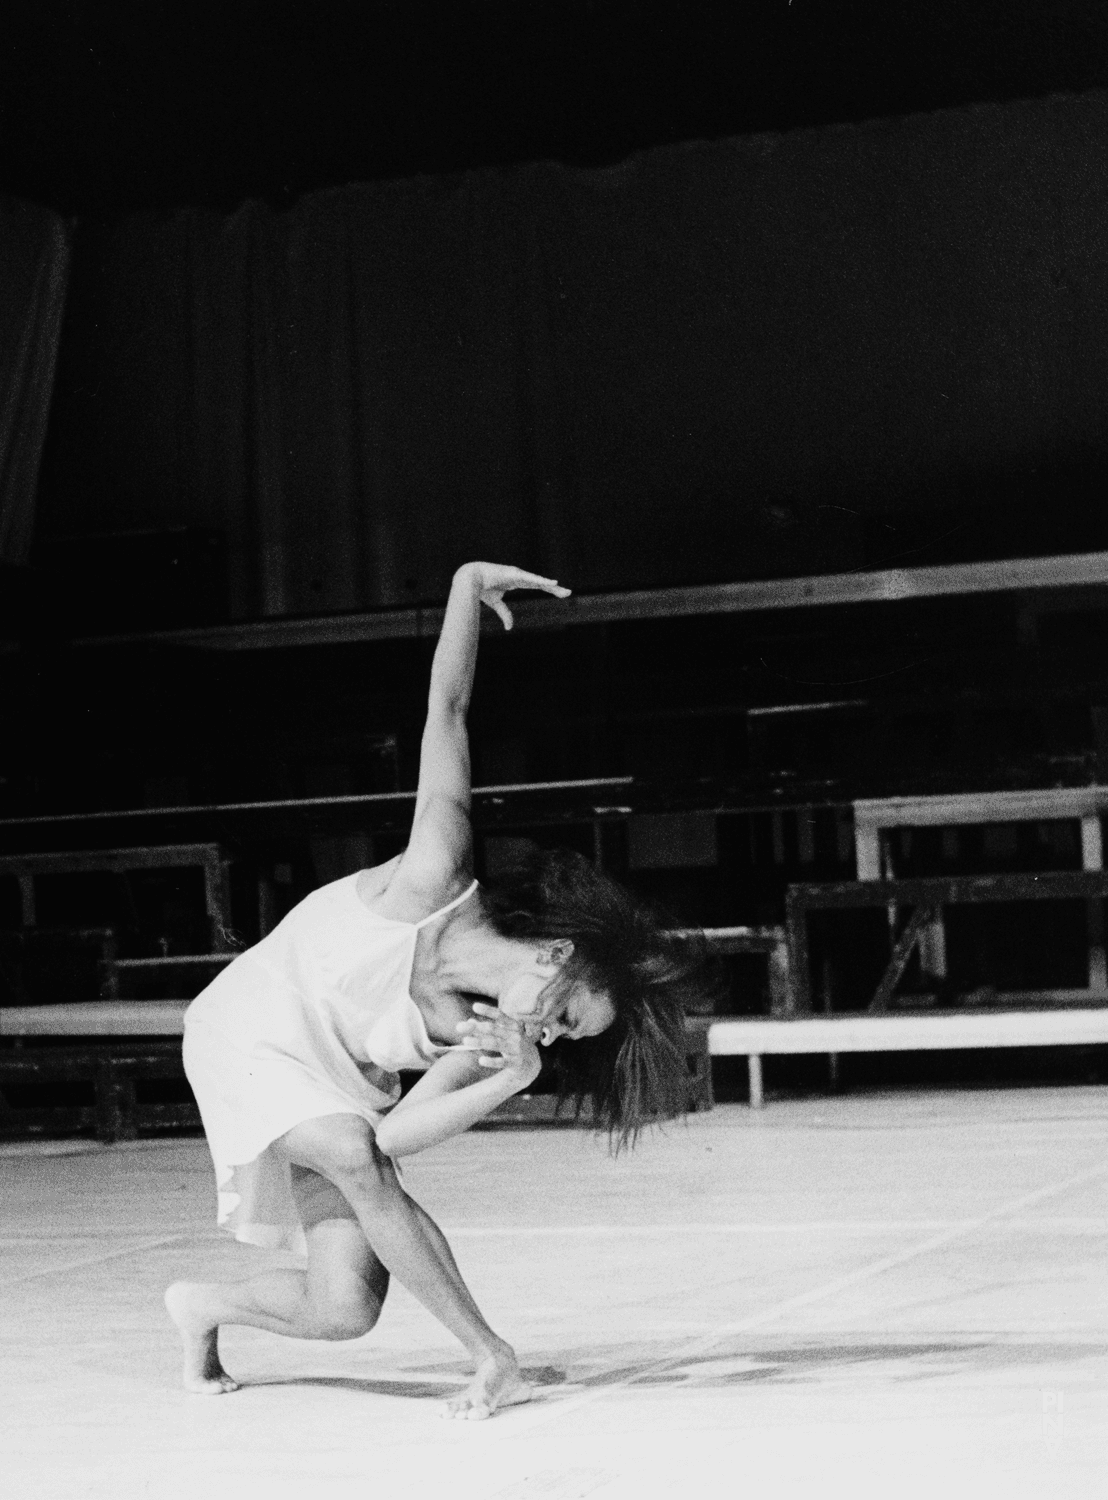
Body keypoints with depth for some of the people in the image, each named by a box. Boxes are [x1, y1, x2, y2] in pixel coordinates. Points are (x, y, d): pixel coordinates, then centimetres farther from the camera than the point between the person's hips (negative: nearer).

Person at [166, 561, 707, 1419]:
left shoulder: (479, 1038, -14)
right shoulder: (434, 882, -27)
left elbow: (396, 1135, -22)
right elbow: (446, 711, -25)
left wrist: (515, 1078, -33)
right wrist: (467, 589, -29)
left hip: (334, 1078, 5)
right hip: (251, 1031, -5)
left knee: (345, 1311, -9)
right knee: (351, 1154, -35)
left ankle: (205, 1305, 23)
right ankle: (491, 1356, -25)